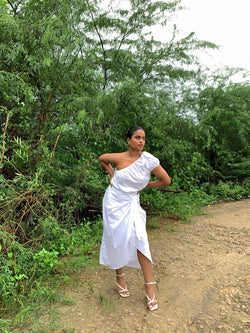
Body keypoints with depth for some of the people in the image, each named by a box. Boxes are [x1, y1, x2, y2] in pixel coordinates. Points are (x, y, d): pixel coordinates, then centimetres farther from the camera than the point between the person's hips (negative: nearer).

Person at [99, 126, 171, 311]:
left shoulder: (149, 160, -13)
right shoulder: (119, 158, -11)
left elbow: (166, 180, -5)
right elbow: (102, 158, 11)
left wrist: (144, 185, -1)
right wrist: (112, 174, 4)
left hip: (131, 204, 0)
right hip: (114, 202, 1)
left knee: (140, 240, -11)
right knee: (116, 241, 8)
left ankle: (149, 288, 4)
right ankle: (120, 276, 33)